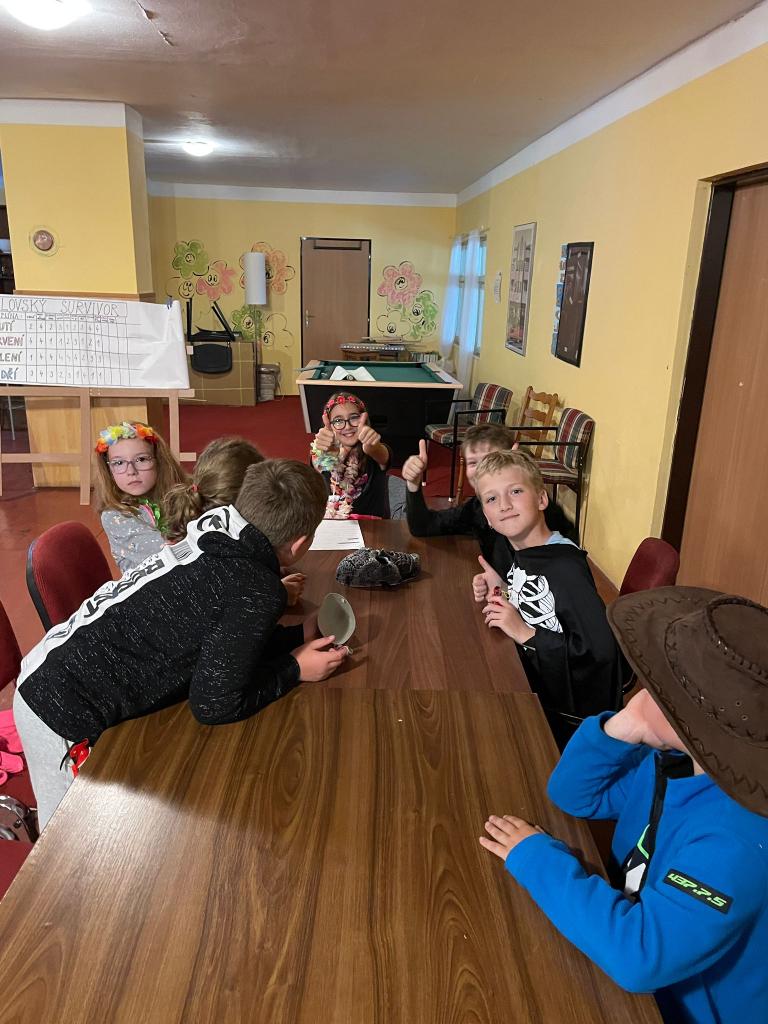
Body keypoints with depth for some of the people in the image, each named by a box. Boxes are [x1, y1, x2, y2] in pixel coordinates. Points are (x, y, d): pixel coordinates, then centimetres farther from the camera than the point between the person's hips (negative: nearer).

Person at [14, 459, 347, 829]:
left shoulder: (217, 538, -2)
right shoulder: (258, 592, -25)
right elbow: (214, 706, -19)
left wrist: (300, 635, 13)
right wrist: (294, 670, -7)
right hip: (64, 712, -7)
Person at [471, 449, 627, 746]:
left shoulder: (566, 567, -24)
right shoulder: (505, 548, -1)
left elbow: (600, 652, -29)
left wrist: (525, 633, -26)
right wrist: (499, 593, -5)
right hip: (530, 680, 7)